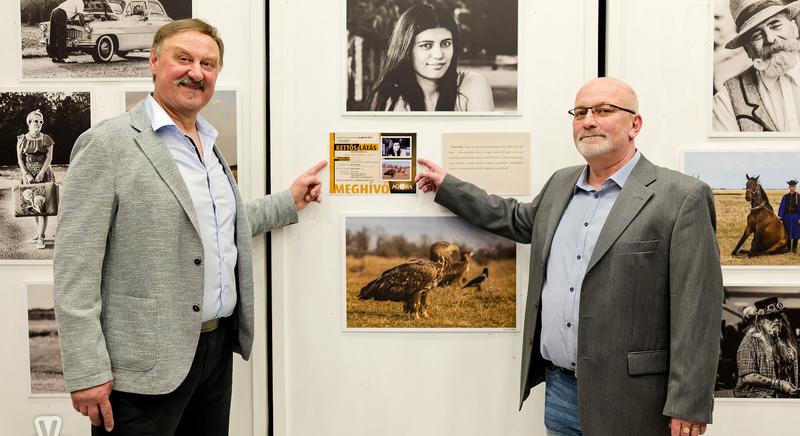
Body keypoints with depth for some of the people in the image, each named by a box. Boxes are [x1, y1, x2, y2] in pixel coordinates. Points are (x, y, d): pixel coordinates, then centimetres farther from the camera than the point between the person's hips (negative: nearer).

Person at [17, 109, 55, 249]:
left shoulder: (46, 139, 1)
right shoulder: (22, 139, 5)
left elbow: (49, 158, -4)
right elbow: (20, 159, 3)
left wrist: (41, 173, -14)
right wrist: (27, 174, -9)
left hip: (44, 173, -3)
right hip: (27, 174, 3)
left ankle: (41, 238, -9)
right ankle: (39, 231, 19)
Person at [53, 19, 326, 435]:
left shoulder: (209, 146, 12)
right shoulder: (108, 143, -11)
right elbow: (74, 267, -14)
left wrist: (289, 201, 18)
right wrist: (87, 373, -16)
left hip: (217, 347, 7)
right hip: (145, 364, -7)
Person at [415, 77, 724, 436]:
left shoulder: (682, 197, -10)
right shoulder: (561, 184, 10)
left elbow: (696, 313, -13)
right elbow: (519, 219, 28)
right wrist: (448, 187, 28)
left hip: (629, 401, -5)